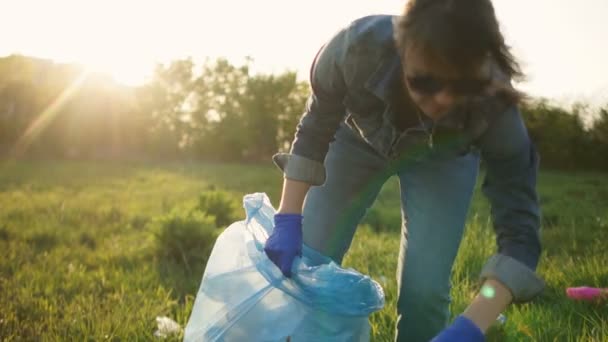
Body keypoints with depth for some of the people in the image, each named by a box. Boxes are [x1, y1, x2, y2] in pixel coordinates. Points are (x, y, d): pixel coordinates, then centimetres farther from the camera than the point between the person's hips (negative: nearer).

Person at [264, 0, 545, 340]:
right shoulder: (357, 48, -39)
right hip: (358, 137, 2)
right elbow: (313, 132, -20)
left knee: (424, 290, -14)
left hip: (442, 157, -1)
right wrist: (287, 220, -28)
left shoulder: (493, 106, -38)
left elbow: (520, 229, -35)